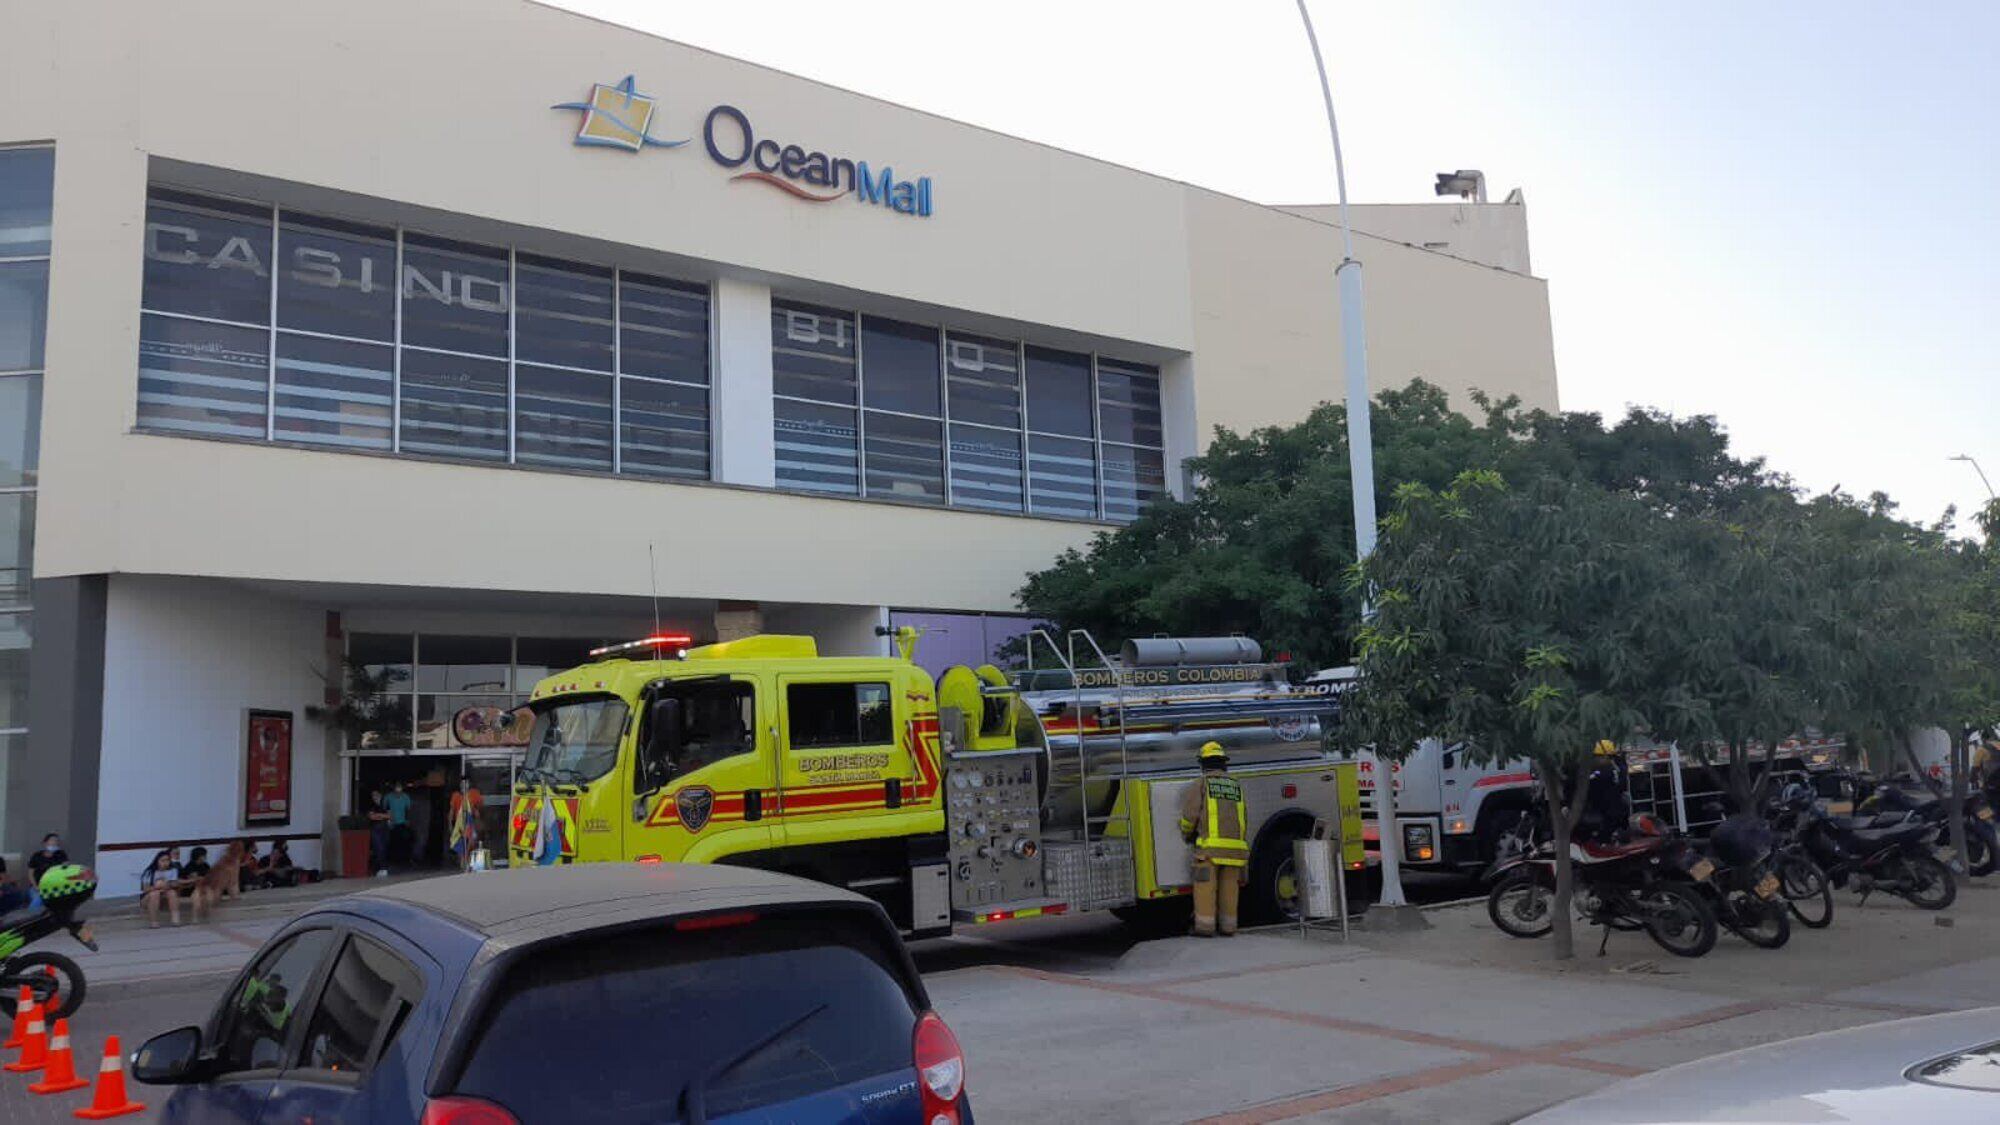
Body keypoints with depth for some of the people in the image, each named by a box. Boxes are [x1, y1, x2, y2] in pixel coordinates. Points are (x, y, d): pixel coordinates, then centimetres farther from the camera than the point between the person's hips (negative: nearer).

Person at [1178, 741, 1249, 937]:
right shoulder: (1236, 786, 15)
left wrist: (1186, 835, 17)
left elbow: (1189, 815, -2)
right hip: (1235, 846, 5)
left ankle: (1205, 926, -5)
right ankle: (1227, 926, 11)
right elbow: (1244, 818, 18)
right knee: (1229, 887, 9)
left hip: (1210, 846, -5)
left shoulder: (1201, 784, 0)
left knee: (1205, 885, -2)